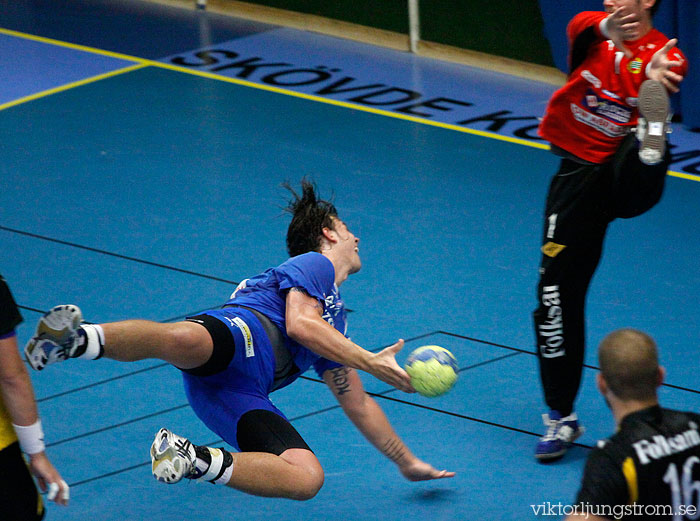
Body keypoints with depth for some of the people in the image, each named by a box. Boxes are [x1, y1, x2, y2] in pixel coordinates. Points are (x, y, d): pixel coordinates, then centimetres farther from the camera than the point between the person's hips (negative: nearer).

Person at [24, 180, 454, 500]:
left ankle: (193, 461, -20)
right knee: (183, 340, -45)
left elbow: (357, 403, 46)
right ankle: (78, 340, -38)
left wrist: (406, 461, 49)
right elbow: (300, 325, -3)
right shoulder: (314, 264, 17)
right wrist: (371, 362, 2)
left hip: (241, 397, 8)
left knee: (307, 479, -17)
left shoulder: (335, 316, 41)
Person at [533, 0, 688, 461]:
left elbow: (652, 94, -25)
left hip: (629, 170, -3)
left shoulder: (665, 56, -3)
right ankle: (561, 418, 12)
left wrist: (652, 79, -50)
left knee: (645, 155, -37)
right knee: (557, 295, 1)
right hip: (582, 171, 3)